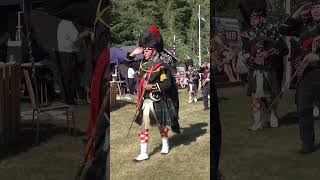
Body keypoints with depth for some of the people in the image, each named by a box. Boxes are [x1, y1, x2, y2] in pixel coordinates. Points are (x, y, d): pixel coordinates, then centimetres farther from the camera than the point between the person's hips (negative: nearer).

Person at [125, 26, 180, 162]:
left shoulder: (161, 65, -14)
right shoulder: (144, 63, 5)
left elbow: (167, 84, -17)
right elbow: (128, 63, 15)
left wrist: (152, 87, -24)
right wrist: (134, 53, -2)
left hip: (157, 100, -5)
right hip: (145, 100, 5)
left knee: (161, 124, 14)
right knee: (144, 125, 0)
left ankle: (165, 144, 40)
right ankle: (143, 153, 3)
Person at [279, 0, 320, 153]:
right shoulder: (305, 25, 12)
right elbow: (283, 30, 14)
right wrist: (298, 14, 7)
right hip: (306, 72, 5)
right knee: (304, 108, 4)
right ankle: (307, 144, 14)